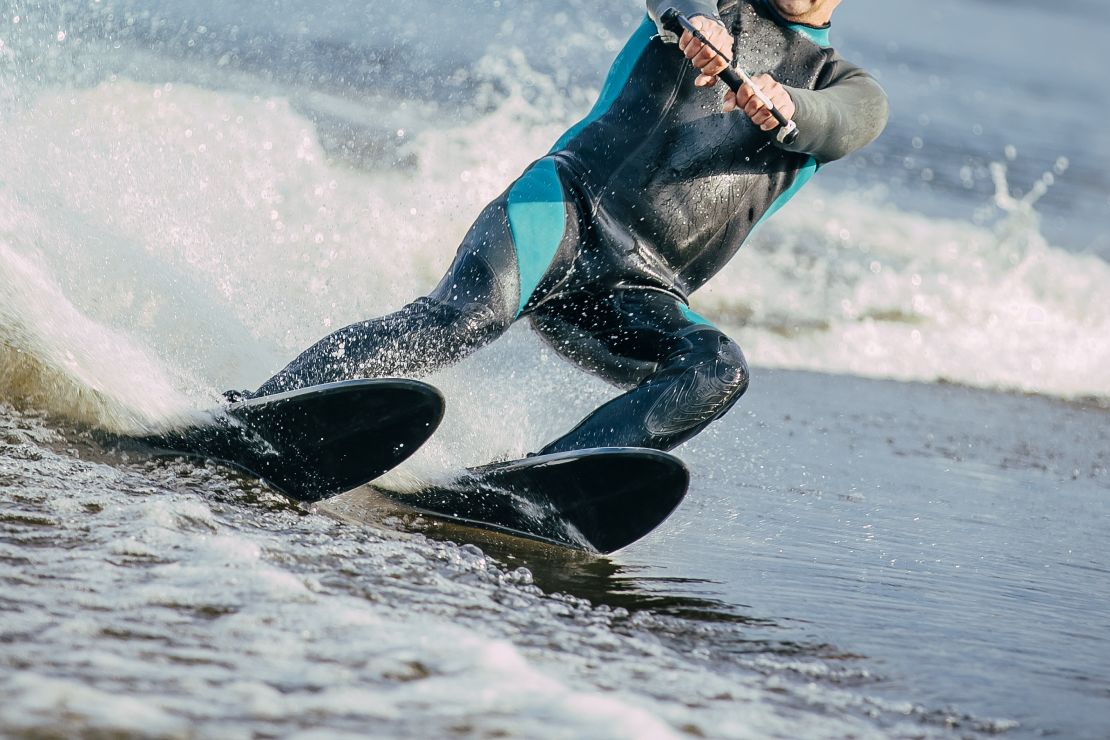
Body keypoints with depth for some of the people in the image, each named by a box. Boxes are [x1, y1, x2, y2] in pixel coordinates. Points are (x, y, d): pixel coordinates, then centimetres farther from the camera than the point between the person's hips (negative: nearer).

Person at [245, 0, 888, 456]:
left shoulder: (843, 87, 20)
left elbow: (849, 123, -6)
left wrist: (788, 107, -30)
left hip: (640, 294, 3)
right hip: (574, 202, -3)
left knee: (719, 370, -27)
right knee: (474, 312, -30)